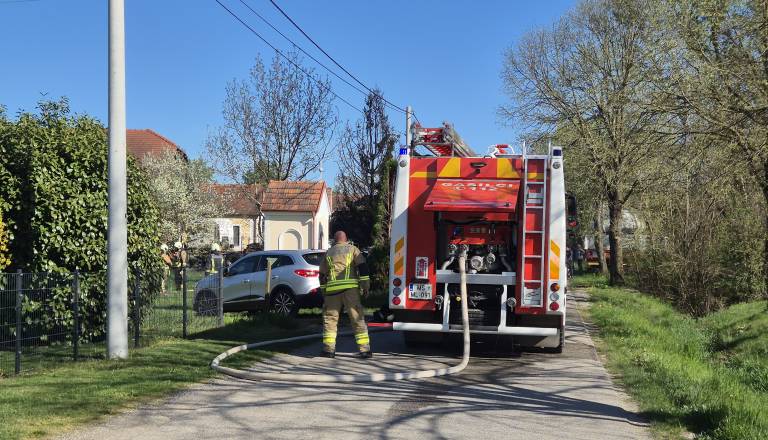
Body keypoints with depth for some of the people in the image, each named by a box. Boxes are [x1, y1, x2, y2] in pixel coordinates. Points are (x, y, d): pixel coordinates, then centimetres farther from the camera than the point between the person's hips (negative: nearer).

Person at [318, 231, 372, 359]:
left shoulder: (328, 253, 20)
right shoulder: (352, 249, 11)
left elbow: (322, 275, 22)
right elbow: (362, 267, -2)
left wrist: (323, 291, 31)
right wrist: (365, 285, -1)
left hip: (332, 289, 2)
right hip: (350, 288, -2)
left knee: (330, 318, 12)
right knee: (357, 318, 0)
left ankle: (329, 348, 8)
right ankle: (365, 349, -3)